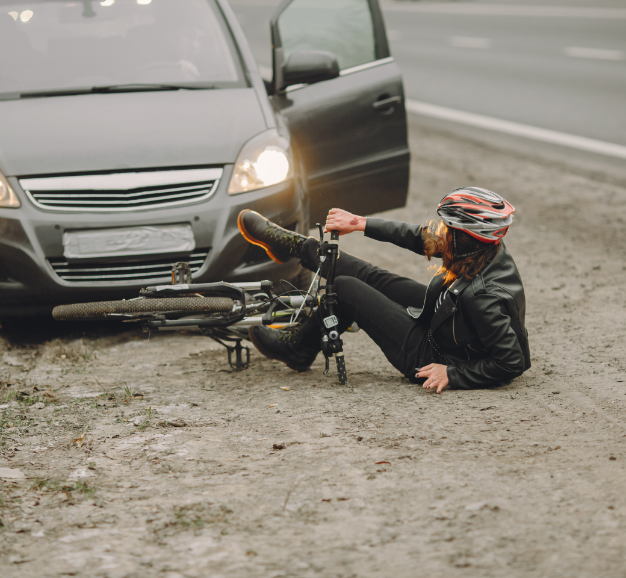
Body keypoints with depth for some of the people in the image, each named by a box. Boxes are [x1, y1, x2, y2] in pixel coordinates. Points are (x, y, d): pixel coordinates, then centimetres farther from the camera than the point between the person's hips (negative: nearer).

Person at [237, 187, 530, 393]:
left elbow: (512, 363, -35)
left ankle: (298, 350, 27)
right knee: (370, 277, 14)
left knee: (346, 288, -2)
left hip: (429, 357, -8)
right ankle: (295, 245, 39)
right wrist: (361, 223, 3)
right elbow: (420, 238, -1)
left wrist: (452, 374, -28)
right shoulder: (490, 250, -14)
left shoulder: (482, 297, -39)